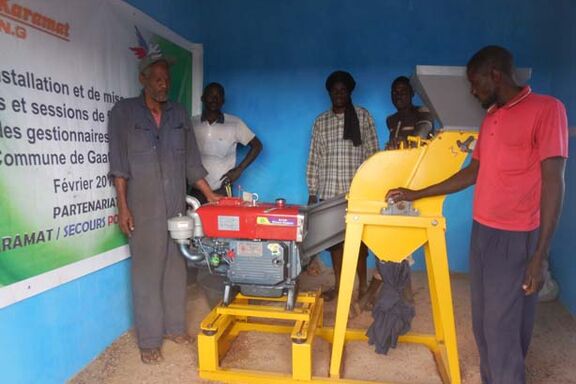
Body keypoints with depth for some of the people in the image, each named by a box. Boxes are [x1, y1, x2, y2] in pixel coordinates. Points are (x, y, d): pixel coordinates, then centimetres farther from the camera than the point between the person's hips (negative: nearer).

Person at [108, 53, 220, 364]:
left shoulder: (179, 114, 9)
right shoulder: (124, 112, -1)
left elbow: (191, 161, 11)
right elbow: (119, 163, -5)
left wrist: (210, 195, 6)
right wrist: (122, 207, -11)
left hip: (176, 207, 4)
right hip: (143, 209, -4)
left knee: (176, 270, 11)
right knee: (147, 273, 2)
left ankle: (174, 327, 27)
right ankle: (149, 340, 15)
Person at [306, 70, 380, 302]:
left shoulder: (363, 116, 3)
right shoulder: (320, 121, 9)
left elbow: (372, 153, 1)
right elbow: (314, 158, 8)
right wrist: (312, 192, 4)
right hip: (329, 191, 3)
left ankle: (363, 285, 16)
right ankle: (339, 284, 21)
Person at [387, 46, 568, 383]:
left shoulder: (546, 108, -10)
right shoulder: (490, 118, 13)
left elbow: (553, 182, -14)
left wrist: (540, 256, -16)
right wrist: (416, 195, 18)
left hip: (516, 239, -7)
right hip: (481, 233, 7)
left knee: (503, 328, 0)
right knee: (483, 323, 14)